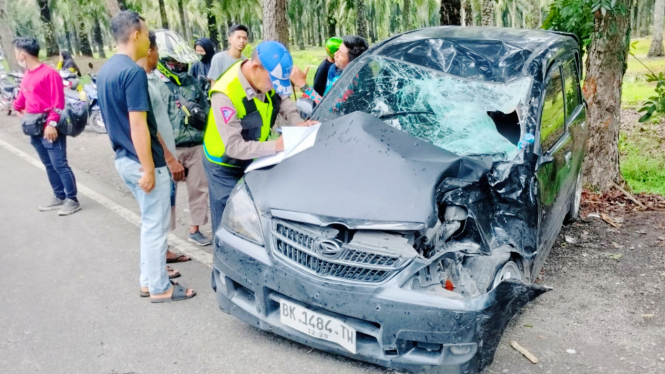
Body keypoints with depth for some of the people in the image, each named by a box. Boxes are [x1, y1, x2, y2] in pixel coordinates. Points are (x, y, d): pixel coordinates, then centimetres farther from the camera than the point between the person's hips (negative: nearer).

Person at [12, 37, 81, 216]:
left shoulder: (49, 73, -14)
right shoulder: (27, 75, 11)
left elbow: (58, 102, -18)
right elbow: (22, 96, 25)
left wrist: (52, 123, -21)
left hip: (49, 129, -8)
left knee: (60, 165, -5)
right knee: (49, 165, 14)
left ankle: (72, 200, 4)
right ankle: (59, 197, 25)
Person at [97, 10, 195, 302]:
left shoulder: (105, 71, 11)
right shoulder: (133, 72, -19)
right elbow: (137, 124, -23)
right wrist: (149, 168, -20)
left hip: (123, 159, 9)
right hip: (142, 161, -9)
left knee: (149, 221, 20)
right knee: (156, 225, 2)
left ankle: (148, 278, 29)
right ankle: (160, 288, 14)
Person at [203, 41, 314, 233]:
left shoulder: (265, 77, -15)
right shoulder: (225, 95, -34)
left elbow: (283, 100, 4)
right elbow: (233, 146, -34)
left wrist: (297, 122, -16)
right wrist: (275, 146, -37)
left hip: (253, 160, 6)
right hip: (225, 167, -6)